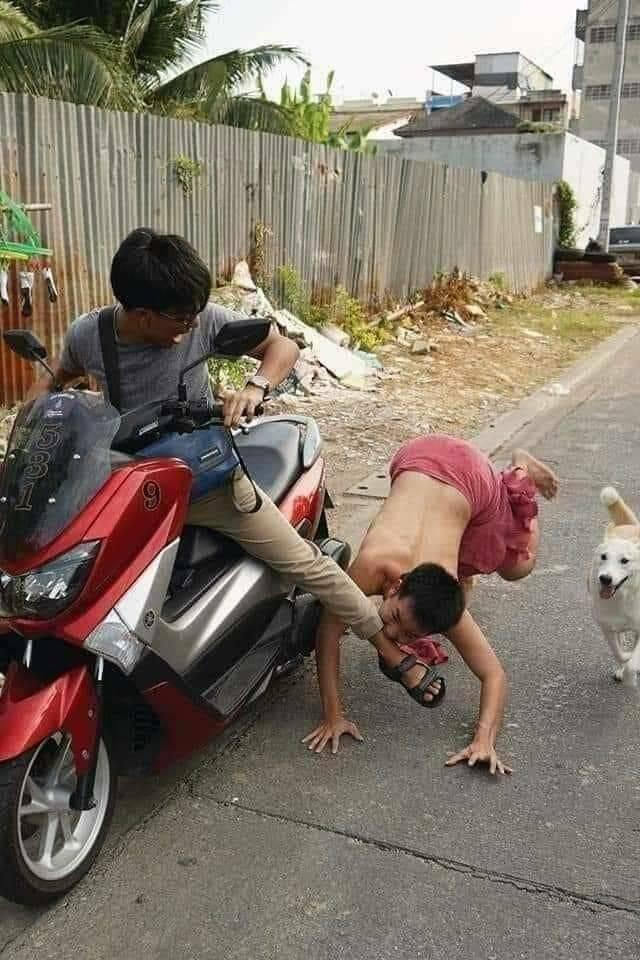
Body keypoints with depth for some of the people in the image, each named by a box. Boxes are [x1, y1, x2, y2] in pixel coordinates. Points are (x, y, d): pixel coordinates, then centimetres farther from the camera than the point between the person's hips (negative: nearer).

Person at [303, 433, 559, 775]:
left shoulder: (445, 606, -35)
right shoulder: (372, 566, -40)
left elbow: (494, 675, -30)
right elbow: (328, 632, -32)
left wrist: (484, 741, -44)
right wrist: (333, 716, -32)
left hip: (475, 480, -1)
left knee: (516, 565, 23)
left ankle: (520, 471, 36)